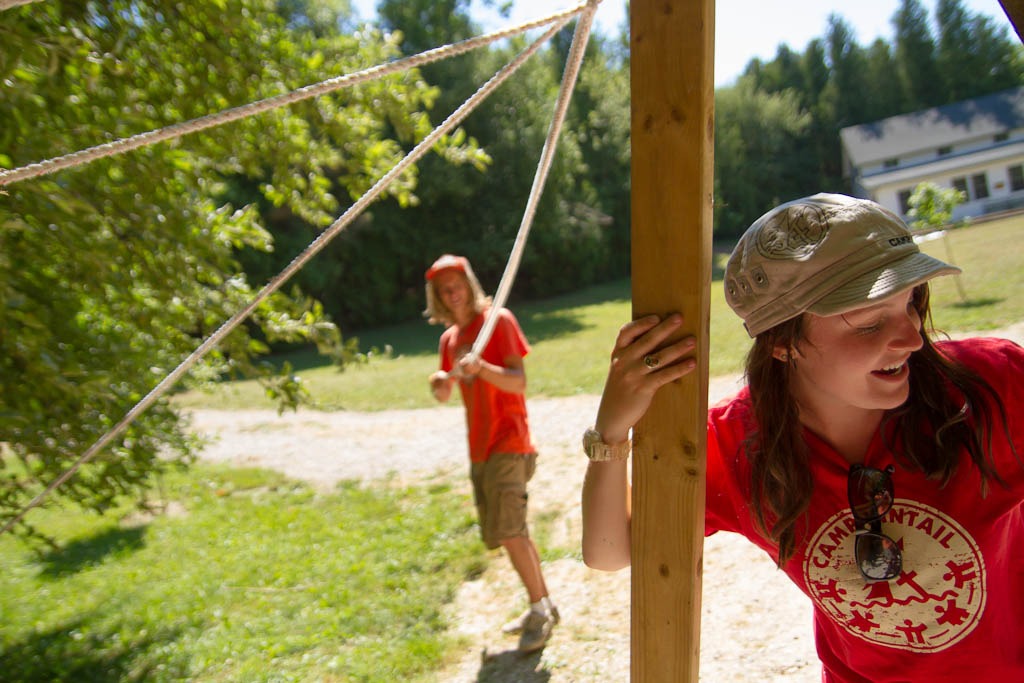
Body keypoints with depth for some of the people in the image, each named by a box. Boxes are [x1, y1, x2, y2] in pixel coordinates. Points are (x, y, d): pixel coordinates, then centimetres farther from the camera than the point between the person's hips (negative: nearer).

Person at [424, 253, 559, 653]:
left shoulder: (498, 320, -7)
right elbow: (445, 395, 16)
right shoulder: (448, 337, 13)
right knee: (510, 531, 12)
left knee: (509, 530, -12)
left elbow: (519, 382, -14)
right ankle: (543, 607, 25)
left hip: (507, 443, -7)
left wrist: (481, 367, -31)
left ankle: (539, 612, 4)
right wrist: (440, 384, -7)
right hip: (479, 447, 7)